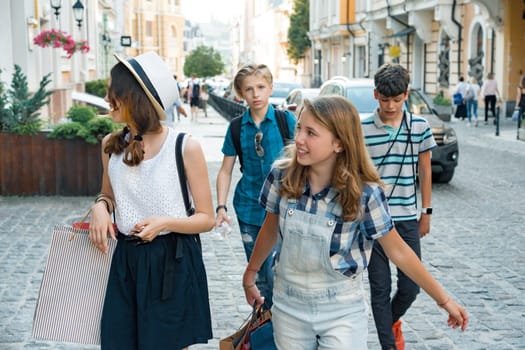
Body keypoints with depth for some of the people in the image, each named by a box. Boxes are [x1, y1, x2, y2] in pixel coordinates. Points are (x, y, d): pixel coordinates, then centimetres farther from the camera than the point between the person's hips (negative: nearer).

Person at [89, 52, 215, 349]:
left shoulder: (185, 147, -11)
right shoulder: (111, 145, 2)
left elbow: (207, 218, -6)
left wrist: (165, 222, -23)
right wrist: (100, 207, -4)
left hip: (173, 262, -4)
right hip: (125, 260, 4)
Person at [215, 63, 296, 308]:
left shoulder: (285, 120, -5)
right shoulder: (237, 127, 2)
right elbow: (226, 170, 7)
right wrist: (221, 207, -3)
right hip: (249, 208, 3)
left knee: (275, 274, -10)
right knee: (258, 277, 13)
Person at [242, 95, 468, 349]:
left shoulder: (364, 193, -19)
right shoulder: (281, 176, -12)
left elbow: (398, 252, -9)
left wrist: (443, 300, -5)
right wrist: (250, 275, 16)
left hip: (342, 313, -2)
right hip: (288, 308, 3)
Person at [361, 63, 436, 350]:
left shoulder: (420, 127, 1)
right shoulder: (362, 130, -6)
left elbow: (424, 171, 9)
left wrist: (426, 212, 10)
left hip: (407, 219, 2)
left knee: (411, 286, 5)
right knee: (380, 288, 3)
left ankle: (392, 321, 36)